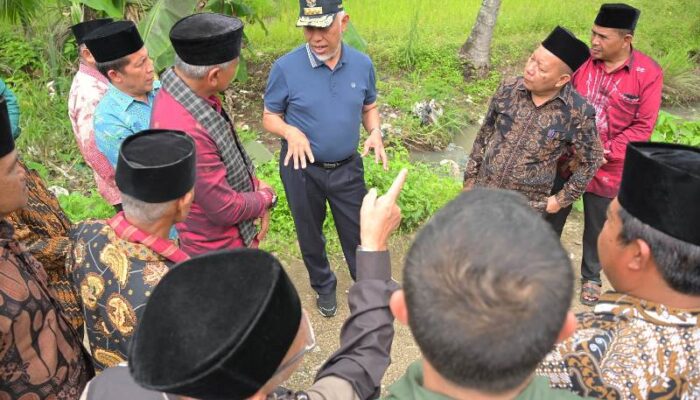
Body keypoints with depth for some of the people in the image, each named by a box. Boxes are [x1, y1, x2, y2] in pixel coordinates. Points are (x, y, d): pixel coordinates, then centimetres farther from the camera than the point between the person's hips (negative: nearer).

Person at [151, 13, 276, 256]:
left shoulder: (189, 91, -9)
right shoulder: (184, 131, -37)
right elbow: (225, 208, -28)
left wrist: (254, 184, -4)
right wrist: (267, 198, -10)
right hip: (218, 248, -8)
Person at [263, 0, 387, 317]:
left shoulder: (362, 64, -7)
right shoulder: (286, 67, -17)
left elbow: (369, 108, 8)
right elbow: (269, 117, -6)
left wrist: (375, 132, -13)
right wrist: (290, 131, -28)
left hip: (347, 168, 2)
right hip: (302, 169, -1)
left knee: (358, 233, 14)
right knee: (310, 235, 18)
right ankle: (323, 286, 45)